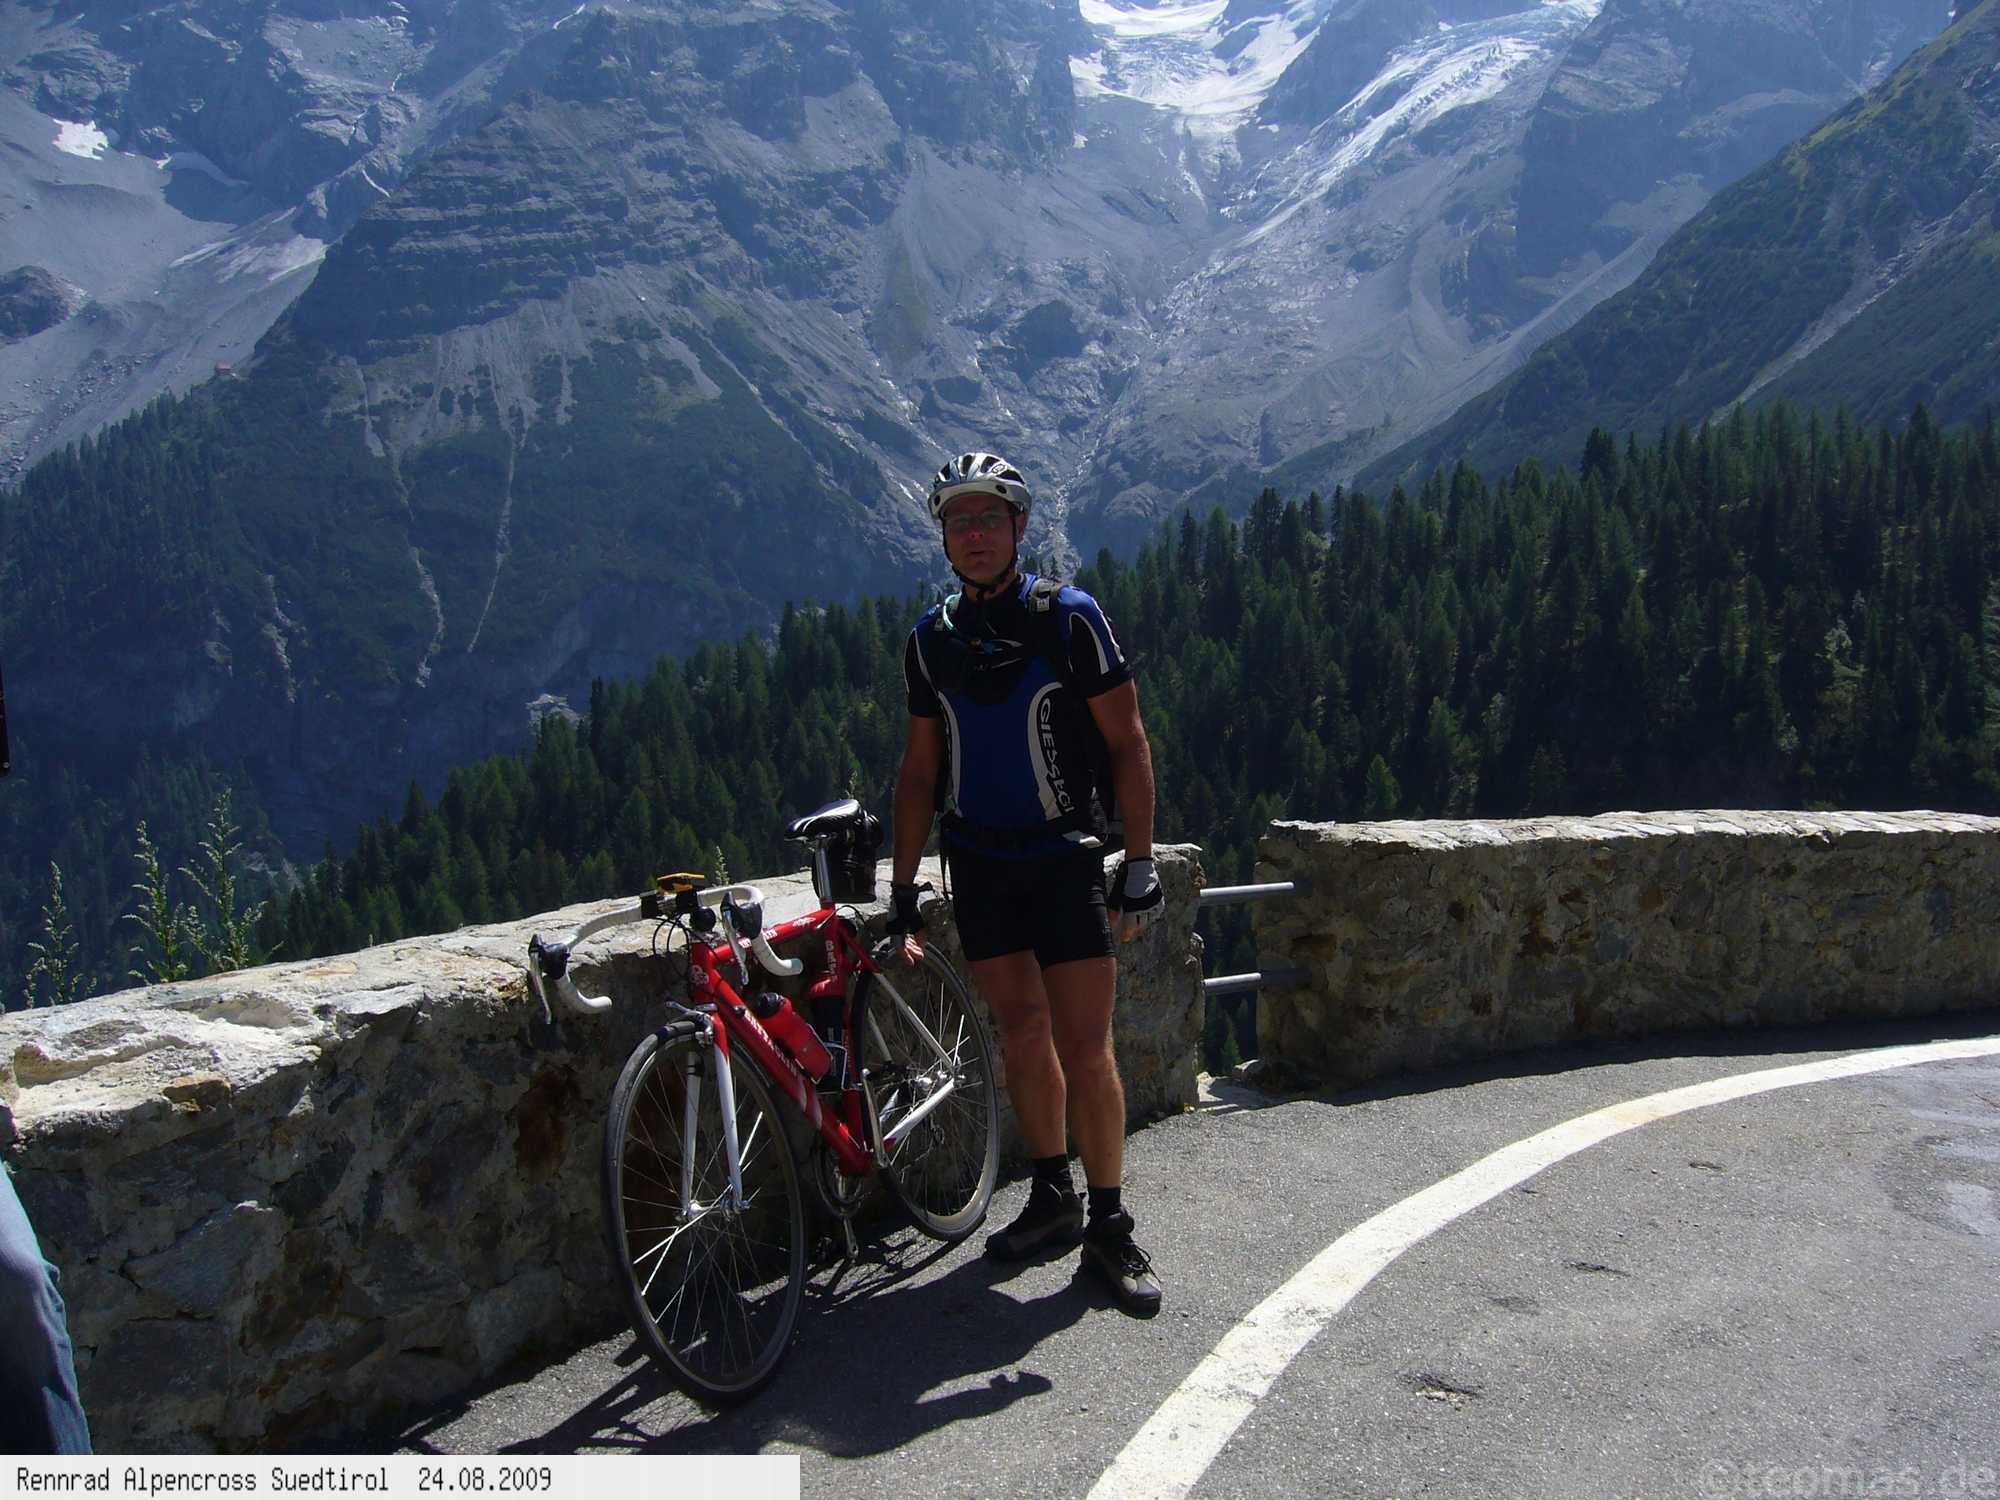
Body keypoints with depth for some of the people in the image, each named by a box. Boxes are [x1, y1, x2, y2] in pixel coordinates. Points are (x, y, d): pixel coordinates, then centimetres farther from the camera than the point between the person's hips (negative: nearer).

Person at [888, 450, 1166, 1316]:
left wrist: (1140, 867, -11)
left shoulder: (1070, 619, -7)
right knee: (1023, 1032, 6)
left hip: (1064, 859, -3)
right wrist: (902, 886, 8)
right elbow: (920, 768, 11)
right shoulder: (932, 638, 5)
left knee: (1084, 1046, -5)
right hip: (979, 864, 4)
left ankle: (1109, 1226, 7)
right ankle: (1052, 1198, 21)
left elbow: (1127, 743, -5)